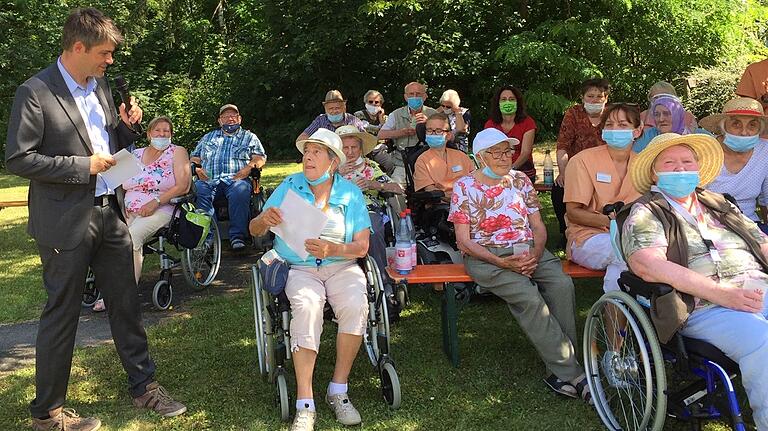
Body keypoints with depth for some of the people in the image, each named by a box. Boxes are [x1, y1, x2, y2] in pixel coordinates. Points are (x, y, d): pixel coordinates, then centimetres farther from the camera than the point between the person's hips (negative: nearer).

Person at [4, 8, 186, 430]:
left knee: (126, 304, 14)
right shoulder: (34, 93, -12)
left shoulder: (99, 86, 10)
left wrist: (126, 125, 0)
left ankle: (143, 386, 28)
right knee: (61, 315, 4)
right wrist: (83, 166, -17)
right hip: (66, 222, -7)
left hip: (109, 213, 7)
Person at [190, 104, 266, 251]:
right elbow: (194, 157, 29)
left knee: (240, 191, -39)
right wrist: (197, 168, 6)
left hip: (236, 179, -2)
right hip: (208, 179, 2)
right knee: (198, 190, -33)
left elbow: (260, 157, 12)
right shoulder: (208, 137, 33)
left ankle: (237, 235, -36)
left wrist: (248, 168, -8)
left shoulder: (249, 137, 25)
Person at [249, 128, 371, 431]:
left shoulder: (351, 193, 5)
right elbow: (254, 230, 6)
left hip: (341, 266, 1)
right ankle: (304, 406, -29)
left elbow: (361, 247, -1)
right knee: (306, 306, -33)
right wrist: (265, 219, -18)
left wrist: (332, 249, -21)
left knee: (355, 305, -31)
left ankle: (338, 391, -15)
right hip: (298, 268, 0)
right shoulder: (289, 186, 7)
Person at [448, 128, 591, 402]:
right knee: (527, 295, -31)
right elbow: (464, 241, -3)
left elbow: (538, 227, 13)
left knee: (562, 284, -26)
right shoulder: (464, 187, 1)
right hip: (485, 255, -4)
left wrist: (535, 255, -9)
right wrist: (501, 262, -16)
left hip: (528, 251, 4)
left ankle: (561, 372, -18)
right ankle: (570, 373, -24)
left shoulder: (521, 181, 13)